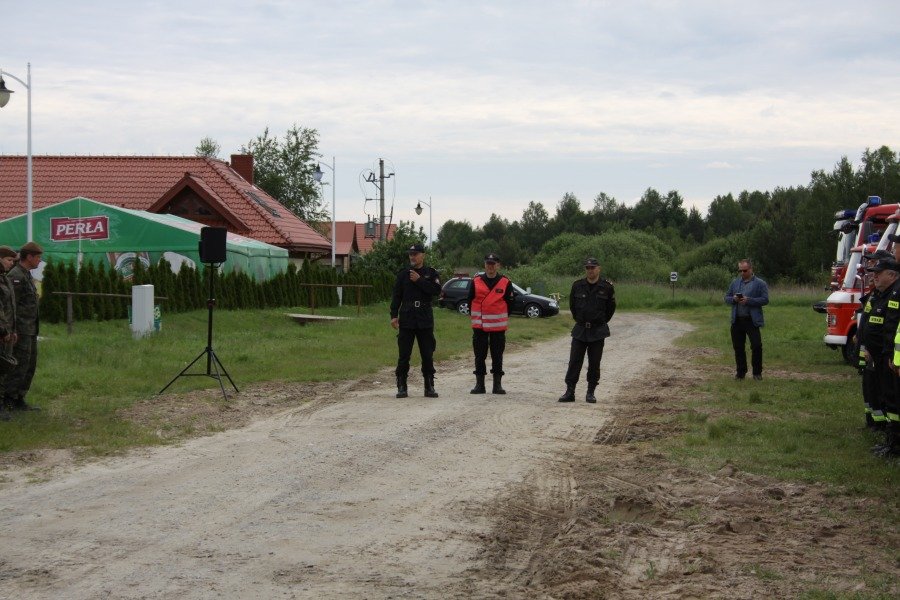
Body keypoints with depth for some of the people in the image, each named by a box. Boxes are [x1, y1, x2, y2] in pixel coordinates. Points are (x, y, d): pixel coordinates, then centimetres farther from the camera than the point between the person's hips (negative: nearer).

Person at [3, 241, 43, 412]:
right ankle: (7, 400, -3)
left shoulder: (26, 275, 16)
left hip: (30, 330, 10)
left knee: (30, 365, 10)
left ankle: (19, 400, 13)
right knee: (20, 365, -8)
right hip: (20, 331, -10)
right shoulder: (15, 276, -15)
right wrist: (13, 331, -22)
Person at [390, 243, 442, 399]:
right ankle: (401, 387, 5)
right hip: (406, 319, 0)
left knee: (427, 355, 4)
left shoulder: (431, 274, 5)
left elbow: (436, 290, -11)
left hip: (425, 320, 0)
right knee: (404, 355, 0)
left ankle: (429, 387, 11)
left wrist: (419, 280, -13)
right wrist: (394, 315, -5)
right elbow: (396, 296, 3)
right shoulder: (403, 274, 7)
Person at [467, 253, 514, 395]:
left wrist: (505, 318, 4)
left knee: (497, 355, 4)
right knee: (479, 355, 3)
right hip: (479, 324, 1)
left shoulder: (505, 282, 1)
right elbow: (470, 300, 9)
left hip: (498, 325, -1)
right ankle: (479, 384, 9)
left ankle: (497, 384, 9)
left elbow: (509, 302, 7)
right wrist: (473, 315, 4)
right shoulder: (476, 281, 3)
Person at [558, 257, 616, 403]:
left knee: (594, 363, 3)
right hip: (580, 330, 1)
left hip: (598, 332, -1)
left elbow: (611, 308, 8)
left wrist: (602, 322, 11)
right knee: (574, 362, -3)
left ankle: (590, 393, 11)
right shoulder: (577, 286, 2)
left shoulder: (607, 287, -2)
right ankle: (569, 392, -1)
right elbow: (572, 305, 15)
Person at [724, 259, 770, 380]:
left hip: (752, 320, -4)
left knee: (756, 346, -7)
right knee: (738, 347, 8)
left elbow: (765, 300, -8)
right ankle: (741, 372, 18)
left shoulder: (760, 284, 0)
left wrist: (749, 300, -18)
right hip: (737, 320, 4)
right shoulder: (735, 283, 15)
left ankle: (757, 372, 5)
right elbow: (726, 298, 15)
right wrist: (733, 299, -8)